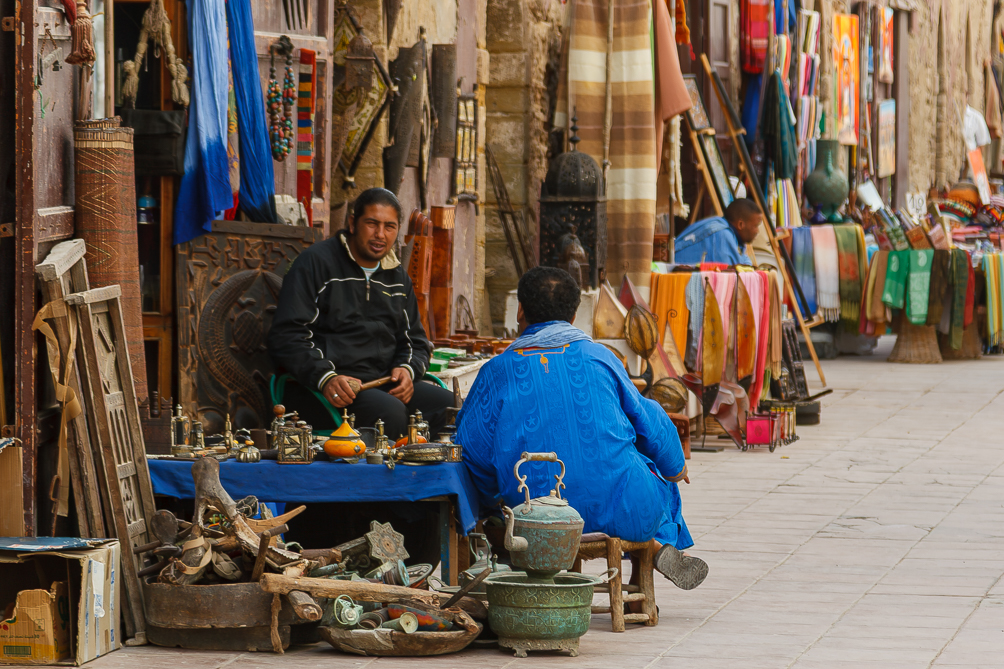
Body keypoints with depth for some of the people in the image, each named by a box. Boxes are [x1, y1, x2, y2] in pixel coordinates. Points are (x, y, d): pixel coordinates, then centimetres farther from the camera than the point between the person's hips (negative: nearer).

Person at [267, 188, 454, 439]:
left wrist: (407, 369, 1)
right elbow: (285, 336, -8)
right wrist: (325, 378, -24)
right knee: (390, 411, -36)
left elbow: (416, 341, 26)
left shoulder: (397, 277, 20)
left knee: (449, 405, -21)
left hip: (383, 383, 6)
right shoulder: (317, 262, -1)